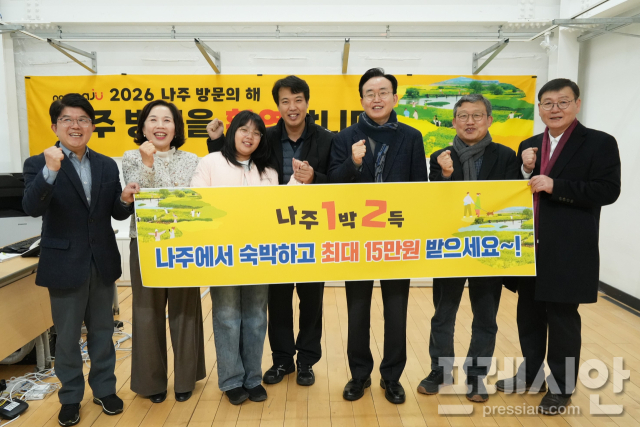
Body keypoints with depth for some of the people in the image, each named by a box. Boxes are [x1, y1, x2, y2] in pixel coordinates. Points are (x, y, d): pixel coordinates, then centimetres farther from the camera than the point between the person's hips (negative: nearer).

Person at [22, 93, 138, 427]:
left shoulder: (107, 166, 4)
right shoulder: (39, 164, -7)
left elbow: (117, 215, 5)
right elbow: (32, 208, -23)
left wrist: (125, 200, -17)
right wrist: (51, 170, -38)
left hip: (103, 263, 3)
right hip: (64, 264, -3)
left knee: (102, 331, 17)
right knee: (67, 337, 12)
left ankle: (104, 388, 35)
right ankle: (70, 397, 31)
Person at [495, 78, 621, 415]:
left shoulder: (599, 143, -3)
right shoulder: (528, 146, 11)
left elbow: (608, 190, -13)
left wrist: (555, 186, -20)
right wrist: (525, 171, -9)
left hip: (568, 252, -5)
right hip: (529, 248, 5)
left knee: (563, 319, 7)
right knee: (529, 315, 15)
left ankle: (561, 387, 23)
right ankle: (531, 374, 33)